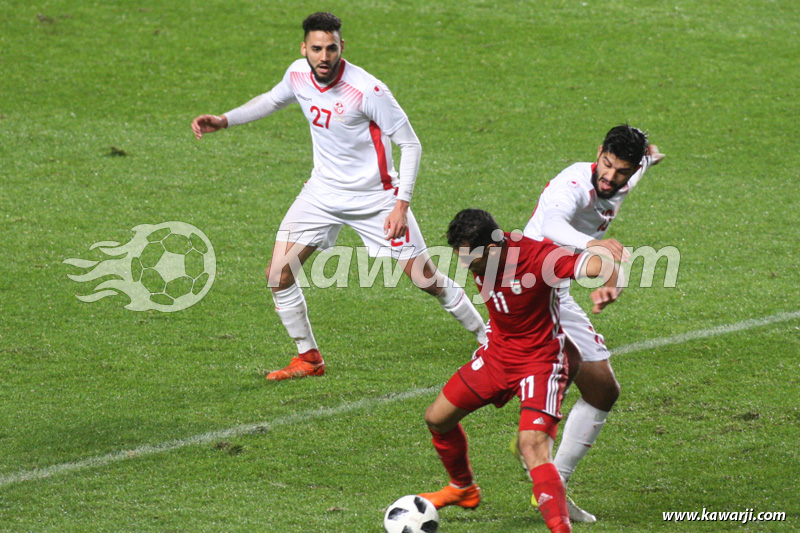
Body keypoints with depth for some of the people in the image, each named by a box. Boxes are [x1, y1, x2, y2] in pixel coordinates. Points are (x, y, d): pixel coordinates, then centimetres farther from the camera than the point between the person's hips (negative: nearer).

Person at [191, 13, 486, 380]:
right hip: (323, 191, 5)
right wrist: (224, 120, 8)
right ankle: (309, 359, 14)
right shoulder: (298, 75, -7)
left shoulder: (368, 90, -25)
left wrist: (401, 204, -22)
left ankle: (488, 339, 19)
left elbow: (410, 144, -17)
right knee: (278, 275, -4)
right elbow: (273, 100, 18)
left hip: (376, 196, -5)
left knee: (425, 278, -2)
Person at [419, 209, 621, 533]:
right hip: (496, 353, 7)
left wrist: (608, 288, -58)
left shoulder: (538, 257, -30)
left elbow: (605, 267, -36)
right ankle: (463, 489, 41)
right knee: (437, 419, 14)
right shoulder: (479, 254, -10)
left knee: (533, 446, -26)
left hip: (540, 362, -7)